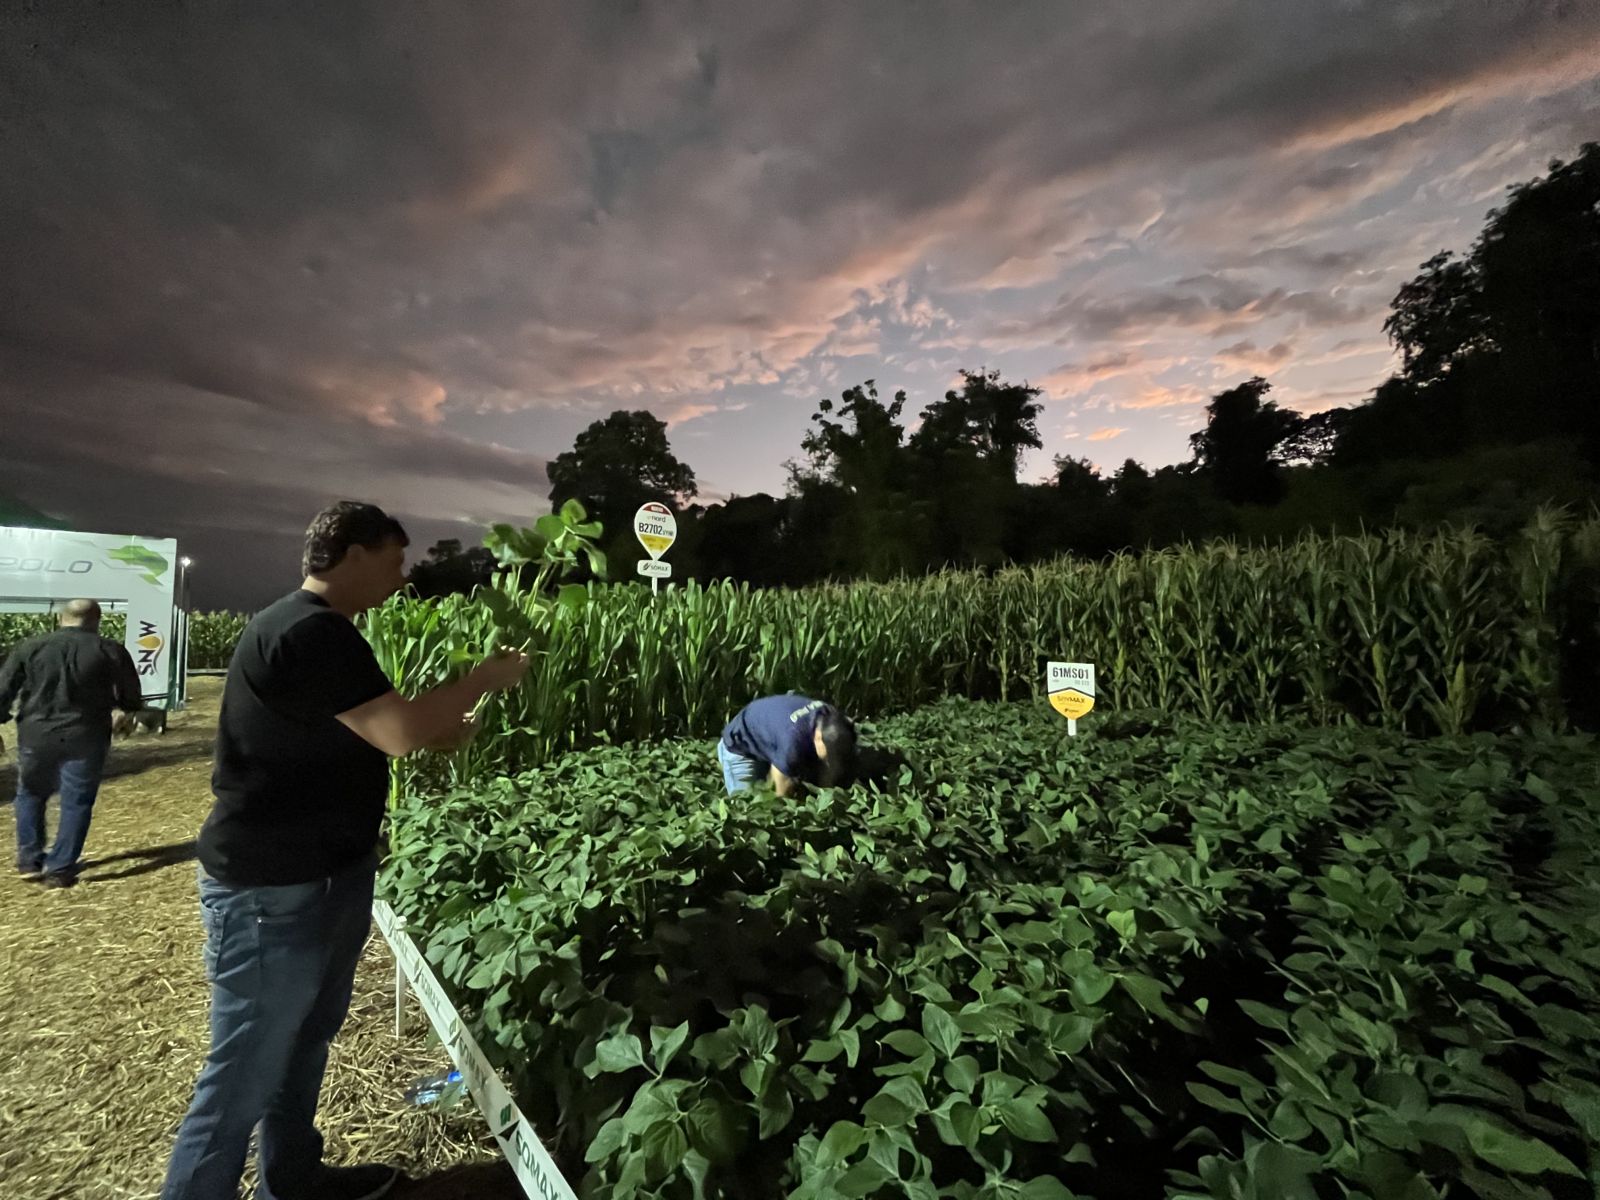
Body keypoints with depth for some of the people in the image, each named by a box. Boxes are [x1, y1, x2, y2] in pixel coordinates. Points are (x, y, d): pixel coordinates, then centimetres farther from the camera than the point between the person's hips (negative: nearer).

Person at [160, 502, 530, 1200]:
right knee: (244, 1076, 7)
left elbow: (366, 731, 18)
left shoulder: (316, 630, 11)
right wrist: (483, 679, -17)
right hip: (274, 891, -11)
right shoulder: (310, 633, -24)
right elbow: (400, 732, -29)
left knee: (304, 1043, 24)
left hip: (328, 874, 11)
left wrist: (440, 731, 6)